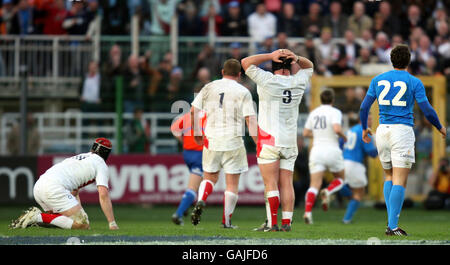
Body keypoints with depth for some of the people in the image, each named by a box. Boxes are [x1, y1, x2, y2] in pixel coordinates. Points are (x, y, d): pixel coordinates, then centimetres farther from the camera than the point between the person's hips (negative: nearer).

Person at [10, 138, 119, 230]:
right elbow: (103, 195, -3)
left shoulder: (78, 157, 35)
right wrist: (112, 224, -3)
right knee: (83, 225, -10)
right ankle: (40, 217, -19)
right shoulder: (100, 163, 9)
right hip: (54, 189, -9)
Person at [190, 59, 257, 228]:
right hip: (233, 142, -3)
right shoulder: (243, 92, -2)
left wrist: (197, 133, 20)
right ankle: (227, 221, 7)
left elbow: (193, 111, 7)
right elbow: (251, 120, -8)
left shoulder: (209, 88, 7)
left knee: (210, 177, 18)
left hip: (211, 141, 3)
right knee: (232, 184, 7)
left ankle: (200, 202, -9)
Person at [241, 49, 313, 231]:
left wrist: (271, 56, -3)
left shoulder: (268, 81, -9)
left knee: (271, 184, -4)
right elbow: (309, 66, 22)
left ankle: (272, 223, -9)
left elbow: (246, 63, 0)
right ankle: (286, 222, 0)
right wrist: (297, 59, 2)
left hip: (269, 140, -4)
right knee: (286, 183, 6)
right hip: (290, 142, 4)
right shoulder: (298, 83, 2)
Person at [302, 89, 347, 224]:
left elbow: (305, 133, 17)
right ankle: (327, 192, -13)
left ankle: (308, 211, -25)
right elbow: (337, 129, -22)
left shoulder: (314, 113, 11)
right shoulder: (335, 112, -5)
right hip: (332, 151, -3)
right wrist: (343, 136, -1)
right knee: (340, 179, 20)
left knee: (314, 185, -2)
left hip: (316, 151, 3)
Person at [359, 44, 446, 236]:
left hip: (383, 131, 4)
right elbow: (427, 111, -3)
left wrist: (364, 128, 27)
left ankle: (391, 221, 8)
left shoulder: (378, 80, 9)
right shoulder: (414, 82, -2)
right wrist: (440, 128, 15)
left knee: (389, 177, 19)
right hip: (402, 132, -4)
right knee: (400, 181, -5)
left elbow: (364, 107, 11)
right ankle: (392, 226, -13)